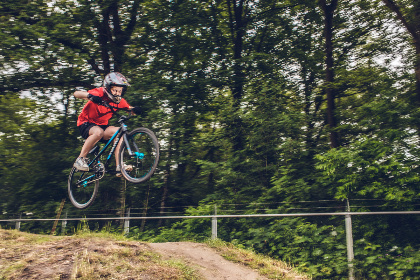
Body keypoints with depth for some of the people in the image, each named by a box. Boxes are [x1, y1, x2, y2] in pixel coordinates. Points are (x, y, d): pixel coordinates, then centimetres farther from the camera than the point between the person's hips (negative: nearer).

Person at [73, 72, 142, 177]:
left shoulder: (119, 101, -5)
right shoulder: (100, 93, -19)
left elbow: (130, 109, -3)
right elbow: (76, 93, -26)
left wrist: (135, 110, -28)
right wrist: (89, 95, -47)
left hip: (102, 125, 5)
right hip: (86, 124, -5)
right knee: (98, 132, -38)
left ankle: (119, 167, -21)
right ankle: (80, 159, -21)